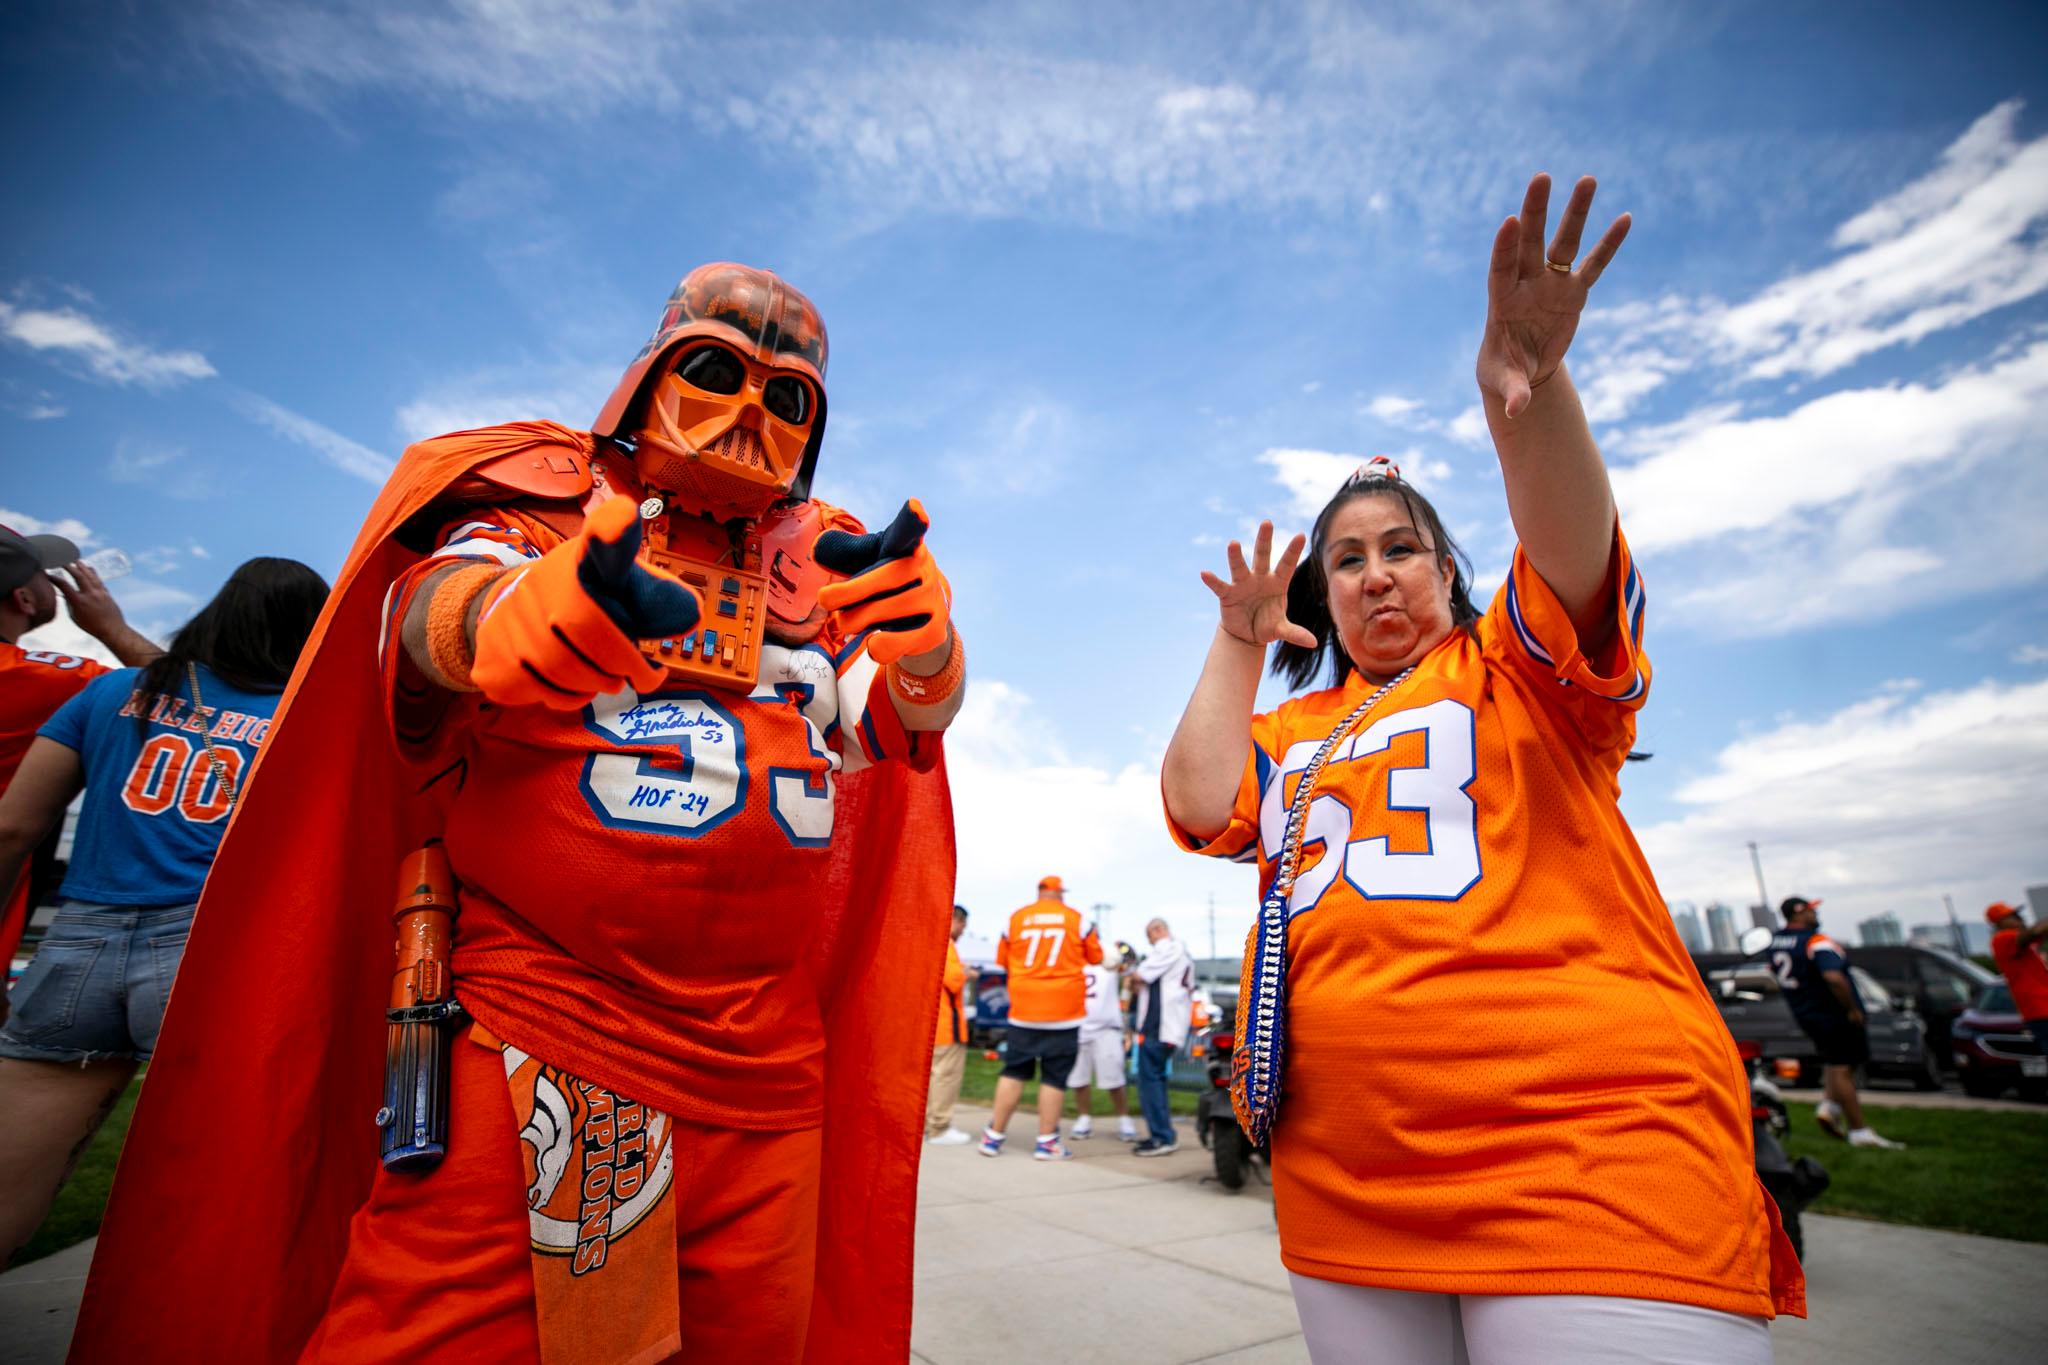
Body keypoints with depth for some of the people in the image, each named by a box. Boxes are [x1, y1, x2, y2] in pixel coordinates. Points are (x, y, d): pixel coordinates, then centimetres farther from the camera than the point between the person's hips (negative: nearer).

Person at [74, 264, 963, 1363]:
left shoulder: (822, 562, 12)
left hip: (766, 1060, 4)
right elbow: (435, 605, -15)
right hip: (540, 1032, -3)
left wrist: (919, 630, -23)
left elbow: (911, 713, 1)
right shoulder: (547, 504, 5)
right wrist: (518, 622, -39)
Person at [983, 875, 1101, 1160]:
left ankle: (994, 1136, 14)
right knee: (1055, 1077, 5)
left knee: (1013, 1071, 11)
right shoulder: (1076, 918, 0)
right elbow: (1096, 957, 9)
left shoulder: (1016, 918, 2)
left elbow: (1002, 960, 11)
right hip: (1064, 1011, -2)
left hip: (1024, 1008, 2)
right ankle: (1047, 1142, 7)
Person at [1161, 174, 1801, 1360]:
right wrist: (1238, 644, 4)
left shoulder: (1513, 666, 6)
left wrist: (1530, 396, -31)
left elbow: (1575, 557, -14)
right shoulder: (1286, 737, 16)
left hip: (1590, 1150, -4)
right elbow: (1200, 808, -1)